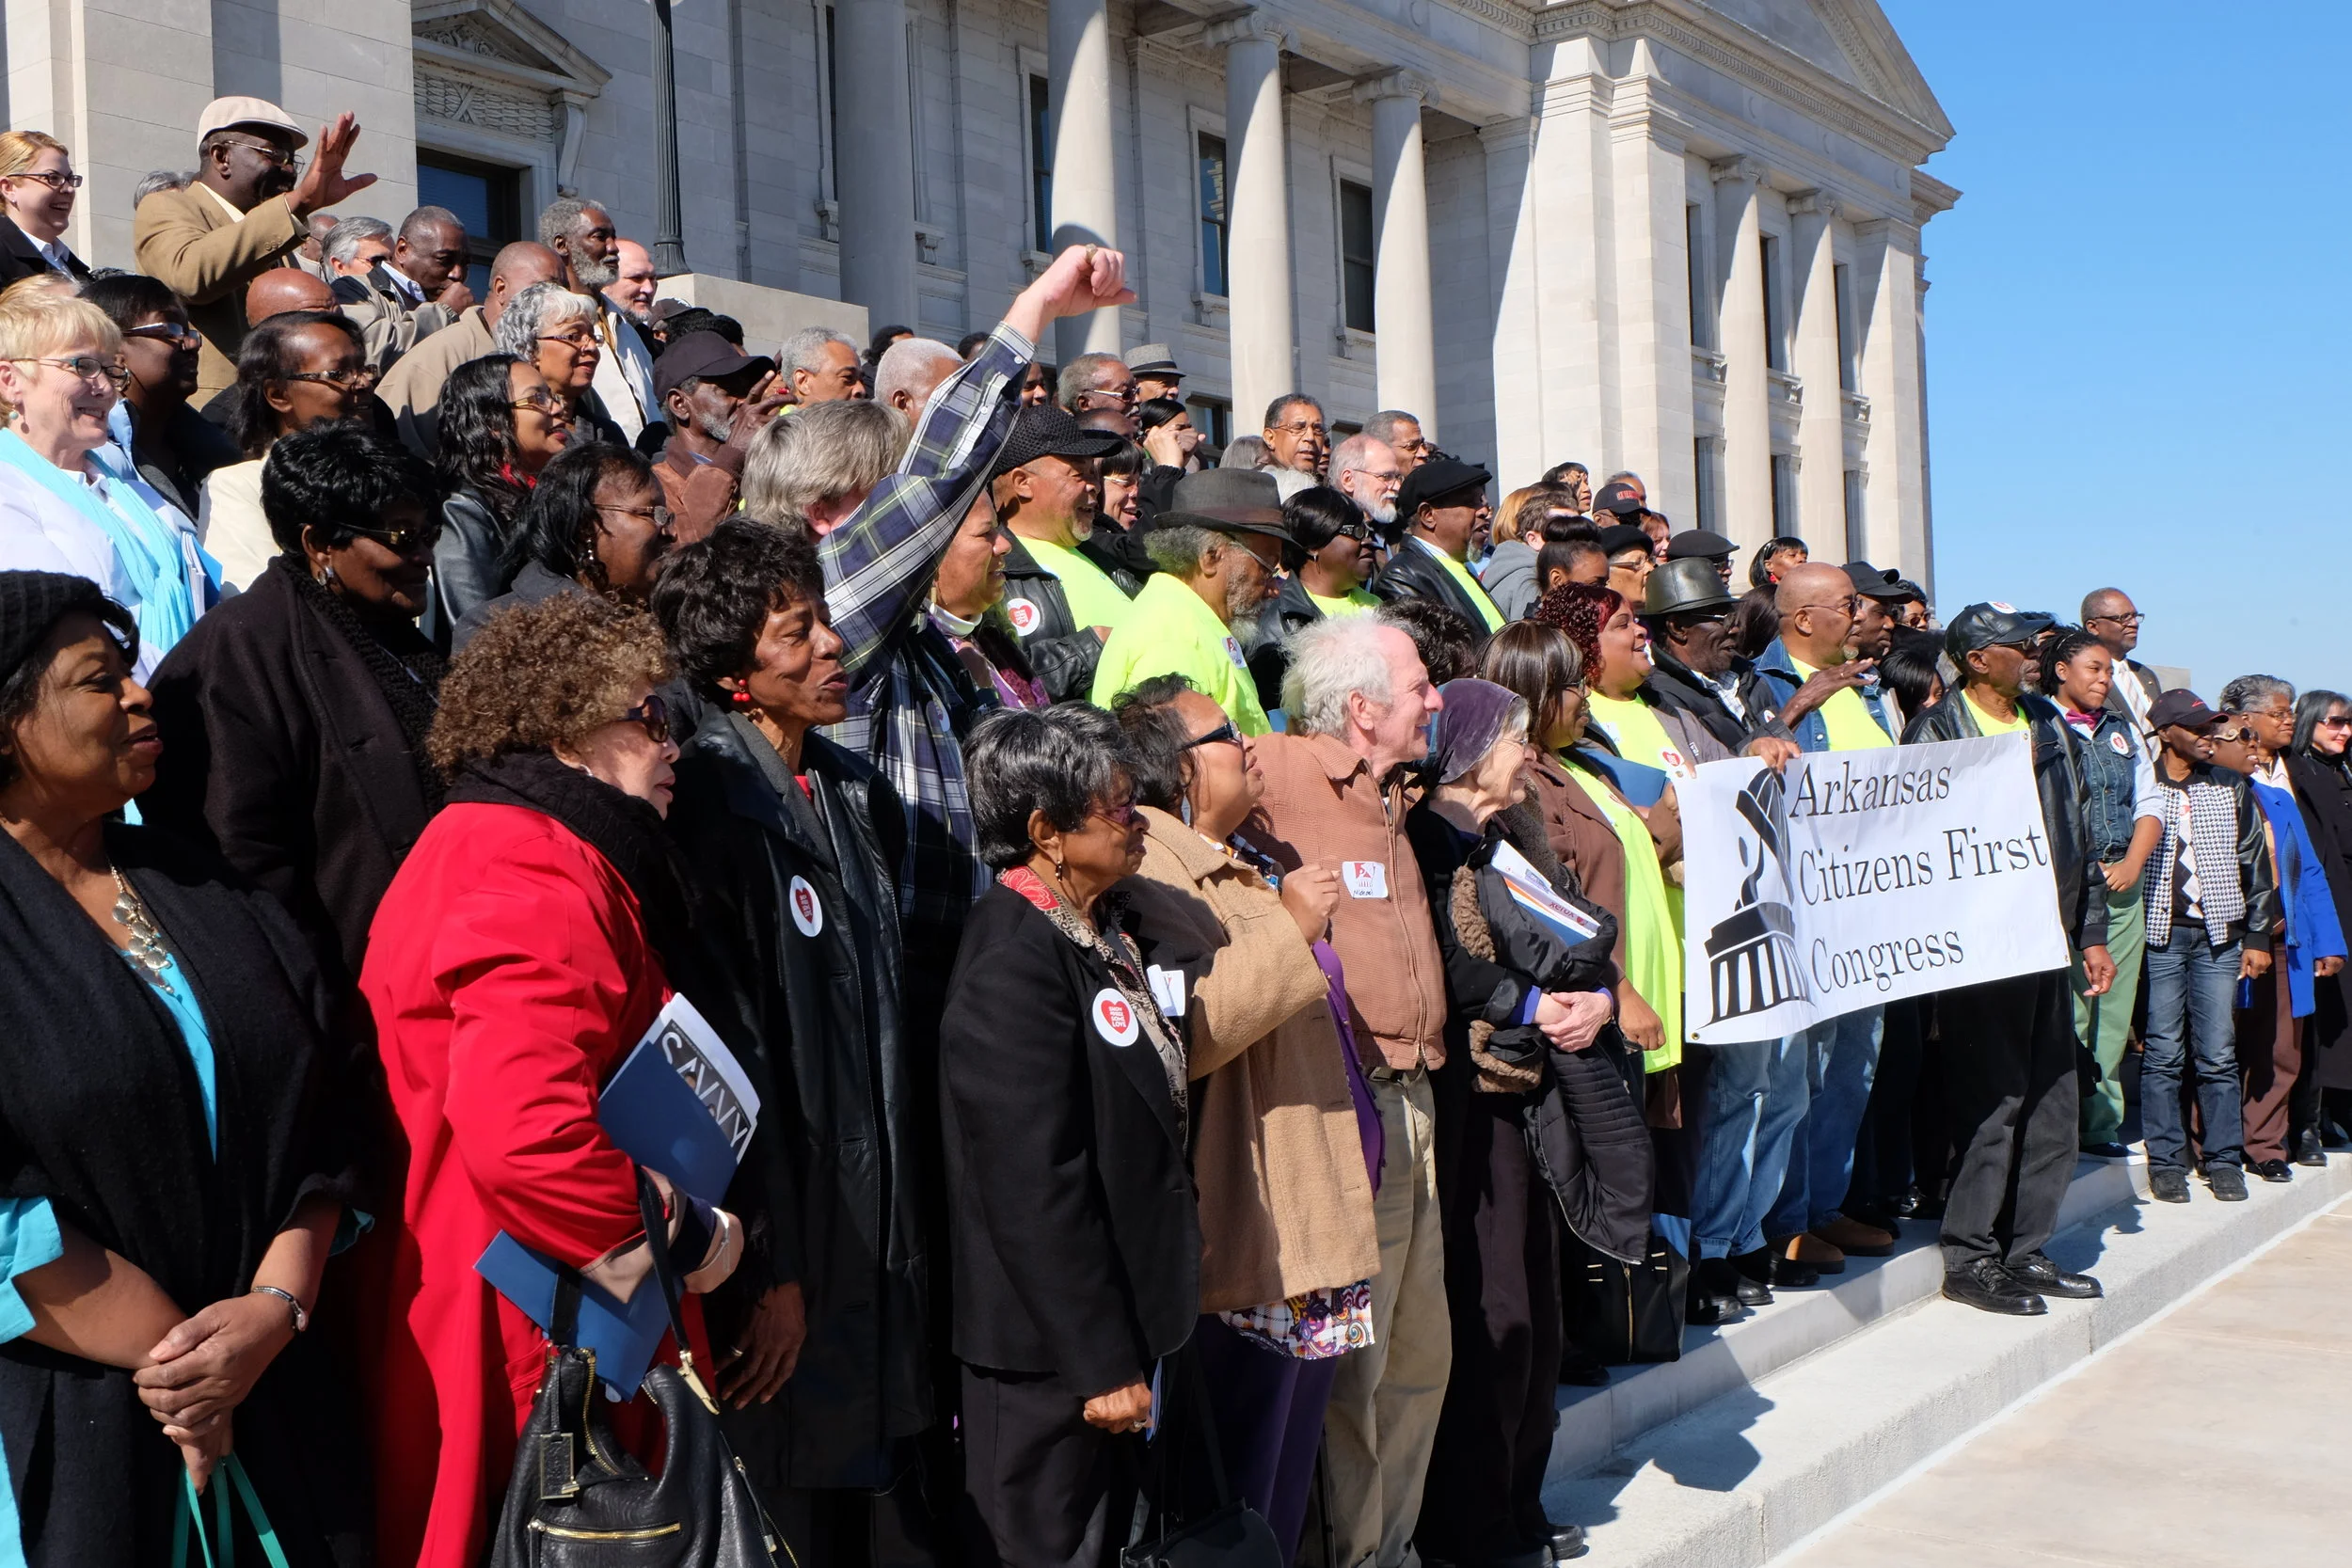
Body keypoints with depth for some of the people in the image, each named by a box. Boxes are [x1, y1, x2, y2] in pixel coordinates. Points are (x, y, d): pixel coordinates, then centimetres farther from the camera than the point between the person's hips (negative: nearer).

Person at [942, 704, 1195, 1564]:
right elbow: (1035, 1187, -25)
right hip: (1053, 1345, -9)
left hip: (1118, 1321, 9)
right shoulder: (1013, 958, -22)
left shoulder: (1103, 924, 7)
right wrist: (1102, 1363, -20)